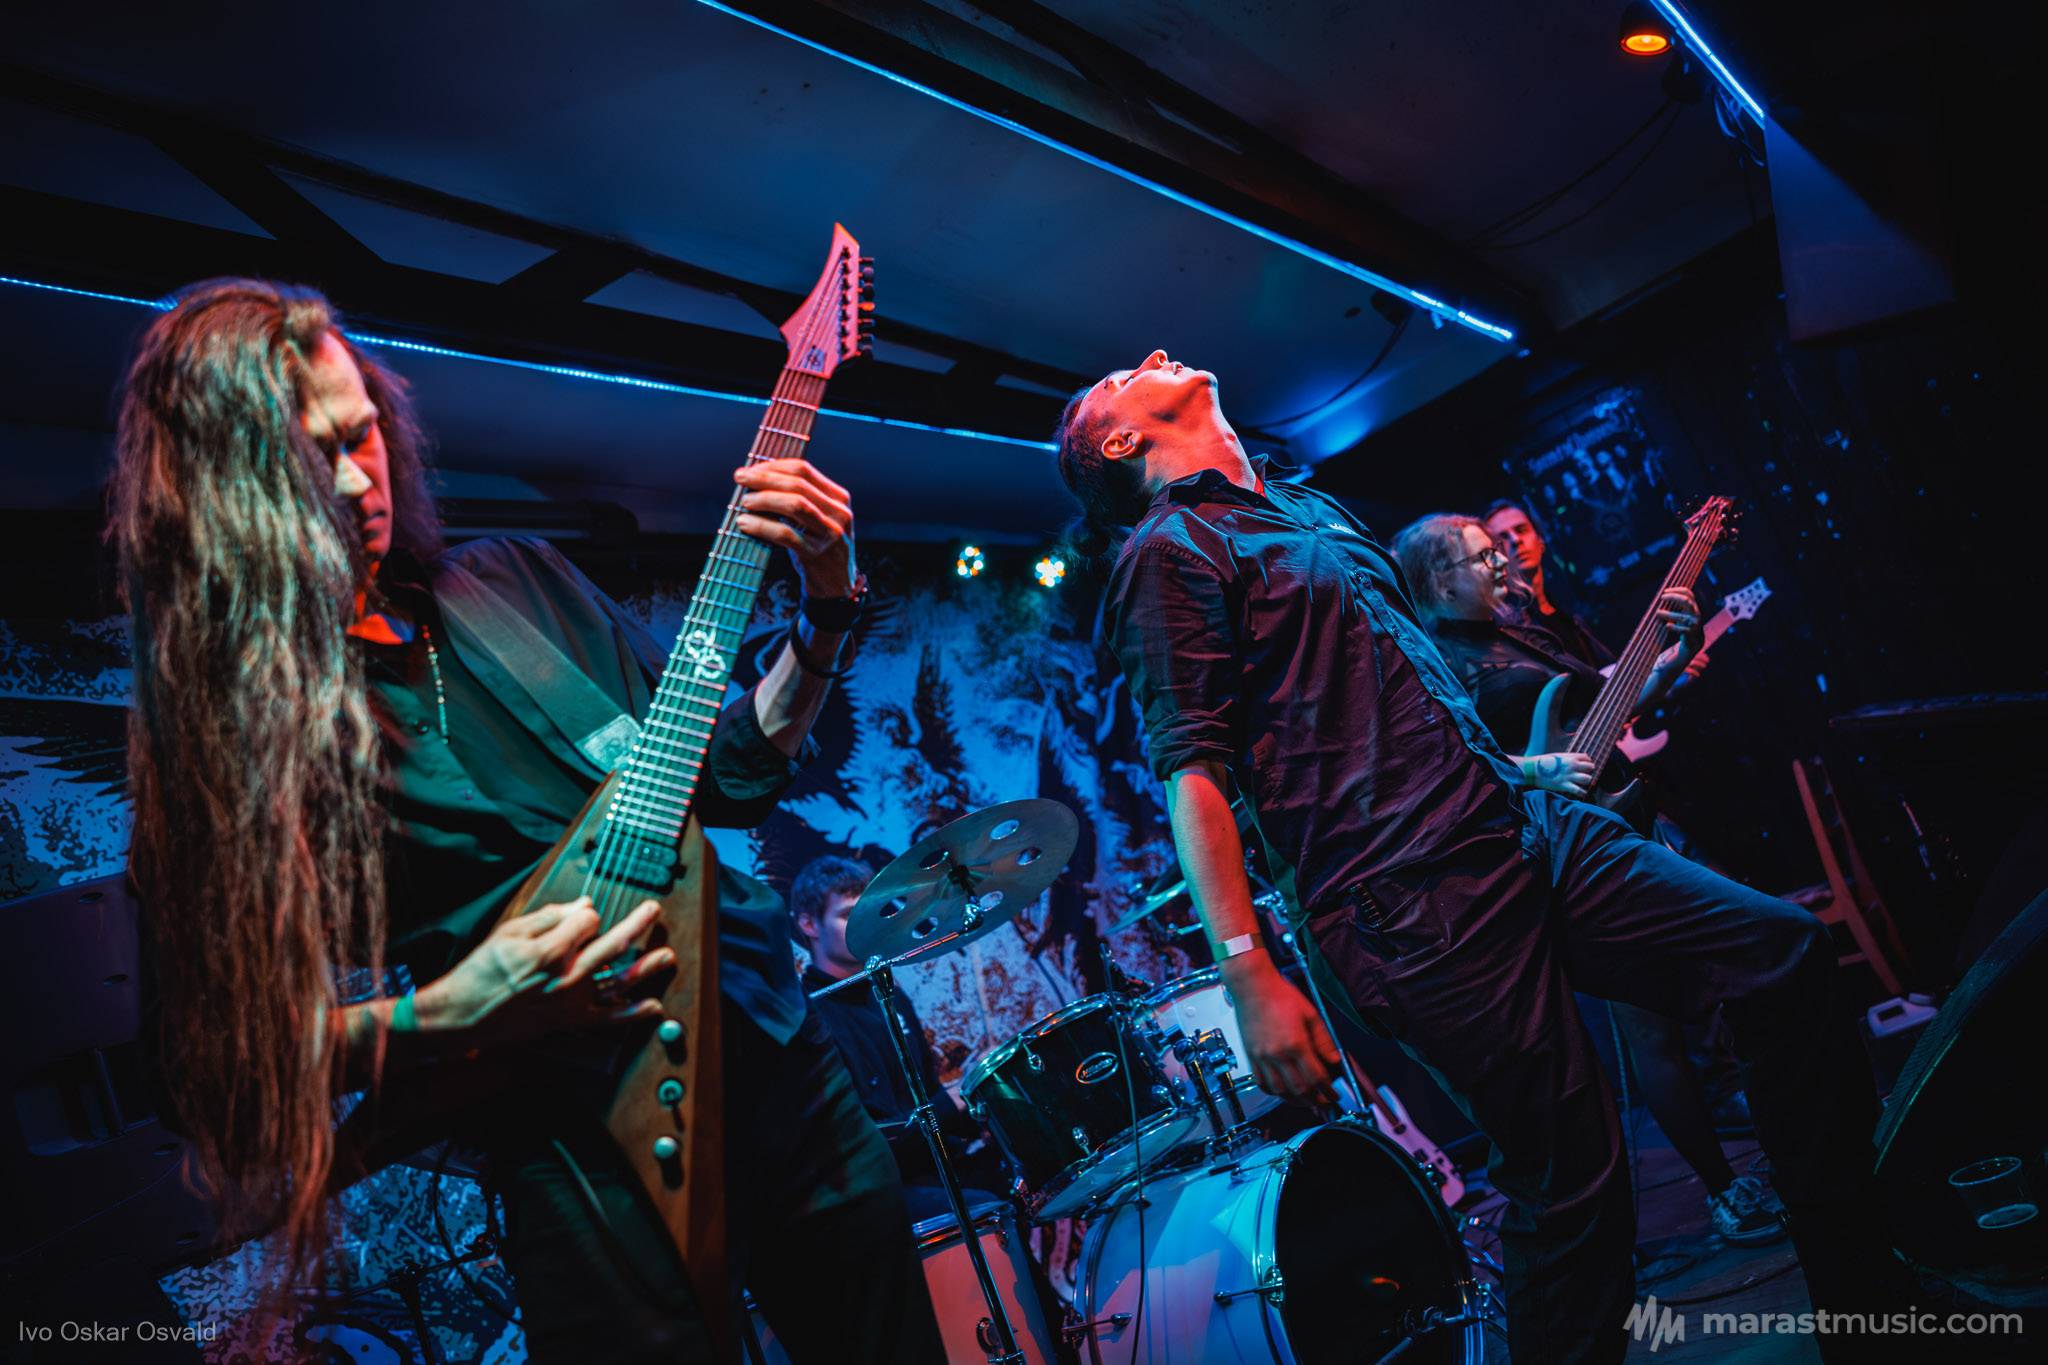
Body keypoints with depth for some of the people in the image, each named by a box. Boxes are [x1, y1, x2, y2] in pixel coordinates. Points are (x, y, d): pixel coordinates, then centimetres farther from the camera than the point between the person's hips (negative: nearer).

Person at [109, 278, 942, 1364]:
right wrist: (451, 1012, -20)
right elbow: (253, 1033, -4)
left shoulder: (514, 583, 6)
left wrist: (825, 611, -4)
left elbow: (730, 774, 9)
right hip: (581, 1144, -4)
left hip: (774, 1043, 5)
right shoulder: (224, 722, -5)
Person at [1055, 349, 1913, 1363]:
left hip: (1525, 824, 9)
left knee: (1782, 950, 5)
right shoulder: (1165, 550, -4)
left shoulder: (1310, 505, 24)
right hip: (1413, 906, -9)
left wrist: (1531, 765, 22)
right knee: (1574, 1186, -5)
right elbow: (1192, 773, -15)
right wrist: (1250, 978, -21)